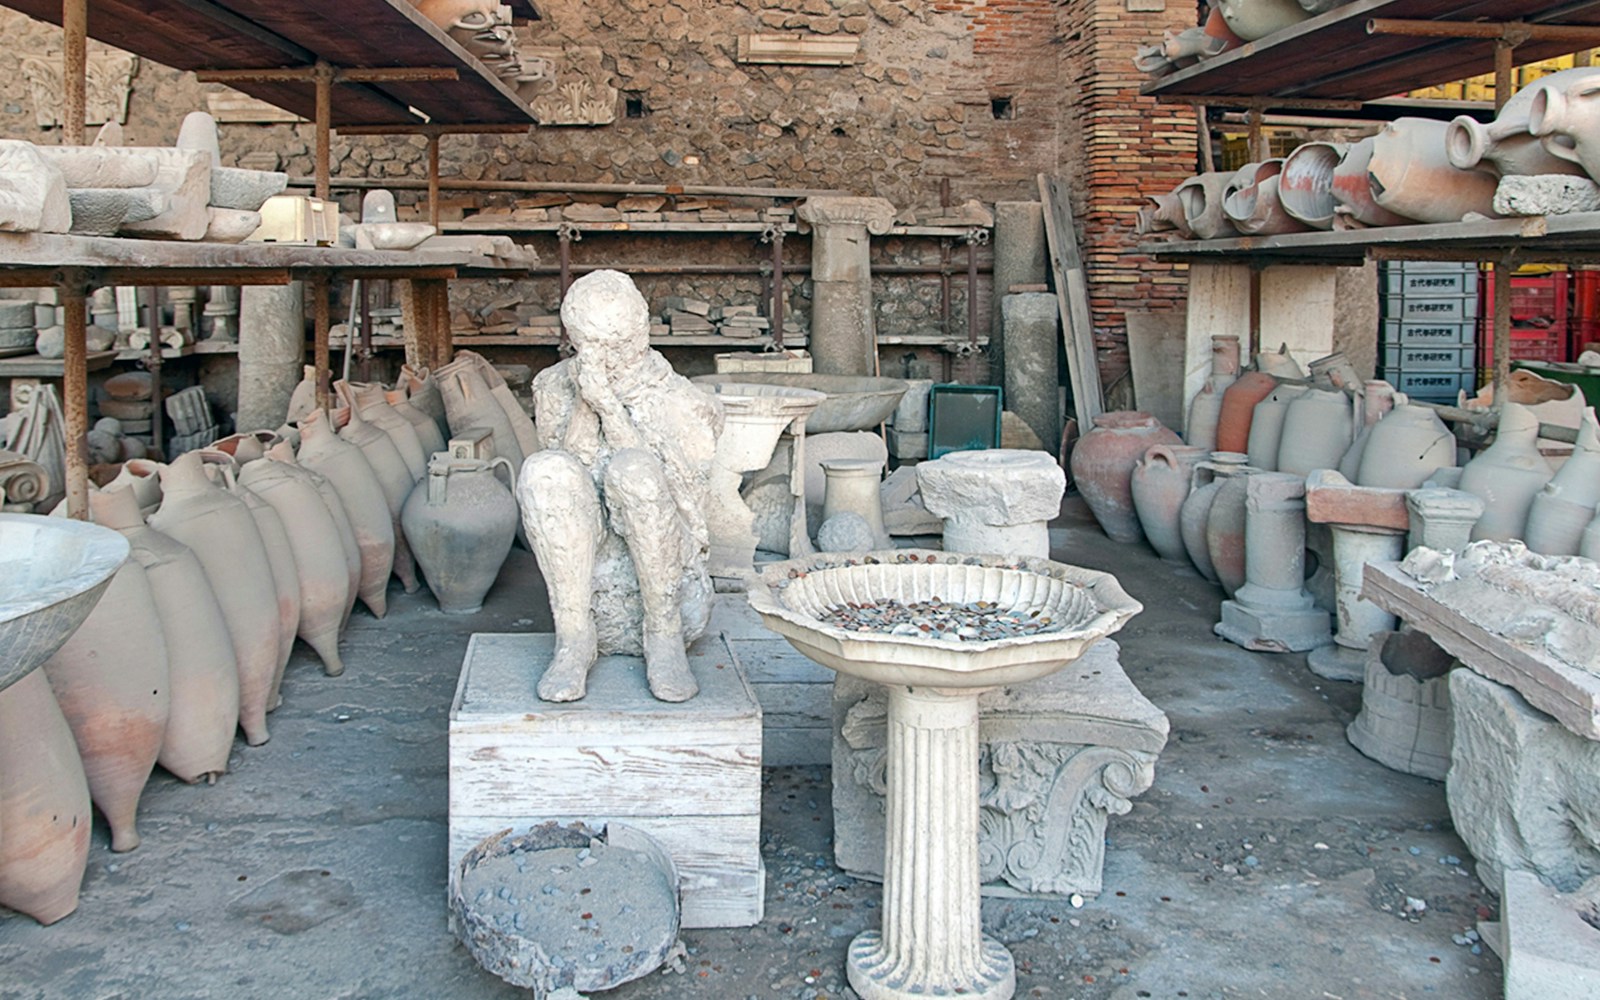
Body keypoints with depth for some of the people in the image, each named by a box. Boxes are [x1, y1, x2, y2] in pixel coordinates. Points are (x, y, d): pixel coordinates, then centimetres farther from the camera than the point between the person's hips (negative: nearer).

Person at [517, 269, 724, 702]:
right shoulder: (554, 388, 4)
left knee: (633, 467, -29)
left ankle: (664, 635, -18)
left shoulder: (687, 405, -5)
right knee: (544, 470, -23)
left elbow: (680, 503, -17)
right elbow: (568, 483, -6)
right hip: (584, 585, 2)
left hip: (666, 583, -2)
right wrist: (585, 404, -19)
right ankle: (573, 638, -19)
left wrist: (610, 407, -20)